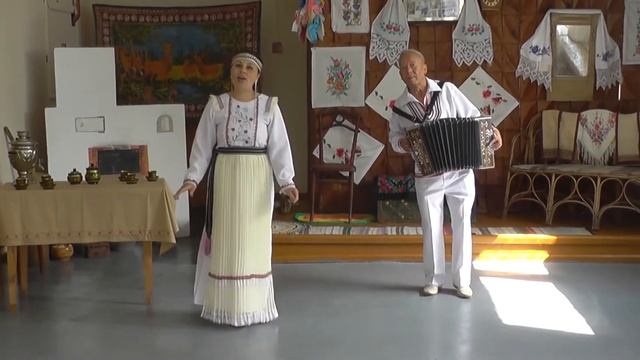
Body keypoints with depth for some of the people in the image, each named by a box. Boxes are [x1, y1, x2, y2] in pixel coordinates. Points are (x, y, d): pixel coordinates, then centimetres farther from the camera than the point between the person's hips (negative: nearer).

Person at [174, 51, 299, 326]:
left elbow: (279, 146, -4)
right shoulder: (216, 104, 2)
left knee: (255, 239, 6)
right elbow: (202, 145, 2)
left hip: (257, 178, 0)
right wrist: (192, 178, -8)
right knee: (225, 238, 3)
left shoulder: (269, 106, 1)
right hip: (225, 176, 0)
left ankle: (254, 304, 18)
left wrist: (286, 181, -14)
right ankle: (225, 304, 13)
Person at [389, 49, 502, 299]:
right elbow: (394, 136, 9)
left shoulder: (446, 90, -6)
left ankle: (462, 280, 17)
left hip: (460, 172, -1)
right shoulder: (399, 107, -1)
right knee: (431, 227, 6)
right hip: (427, 176, 1)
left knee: (462, 224, 5)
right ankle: (434, 279, 20)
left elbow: (473, 116, -1)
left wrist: (491, 130, -17)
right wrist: (401, 143, -13)